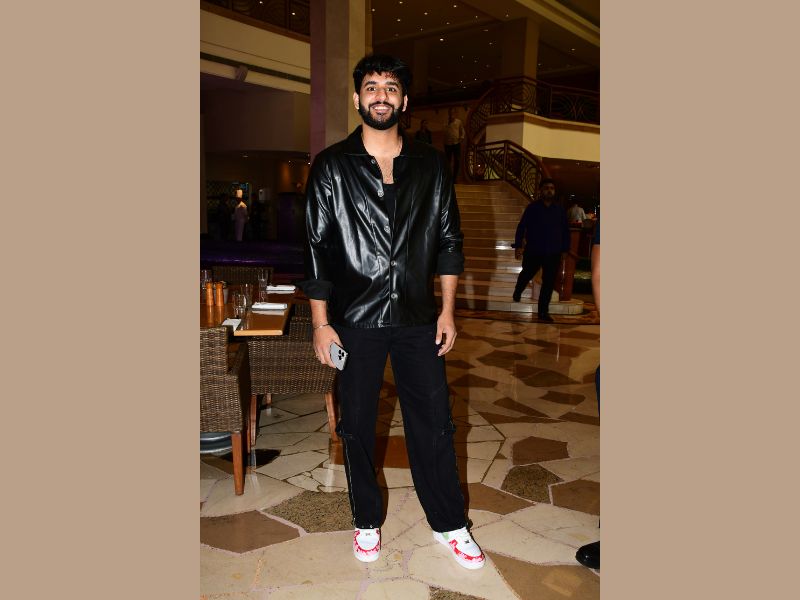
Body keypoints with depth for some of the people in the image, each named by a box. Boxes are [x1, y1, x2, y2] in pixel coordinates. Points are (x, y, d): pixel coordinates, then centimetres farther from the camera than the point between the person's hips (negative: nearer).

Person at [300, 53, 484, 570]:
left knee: (434, 422, 8)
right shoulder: (332, 166, 0)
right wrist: (321, 324, -5)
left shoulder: (431, 164, 5)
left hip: (418, 318, 2)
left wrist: (447, 310, 2)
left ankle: (450, 524, 27)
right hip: (355, 320, -1)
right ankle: (367, 521, 32)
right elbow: (316, 247, -1)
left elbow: (449, 238, 8)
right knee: (357, 425, 11)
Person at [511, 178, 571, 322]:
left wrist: (565, 249, 9)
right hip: (533, 251, -2)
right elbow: (521, 227, -2)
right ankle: (516, 296, 45)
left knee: (549, 282, 0)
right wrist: (518, 246, -8)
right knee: (526, 275, 17)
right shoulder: (532, 208, -2)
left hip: (553, 254, 2)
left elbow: (565, 231, 12)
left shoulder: (559, 210, 6)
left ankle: (543, 312, 8)